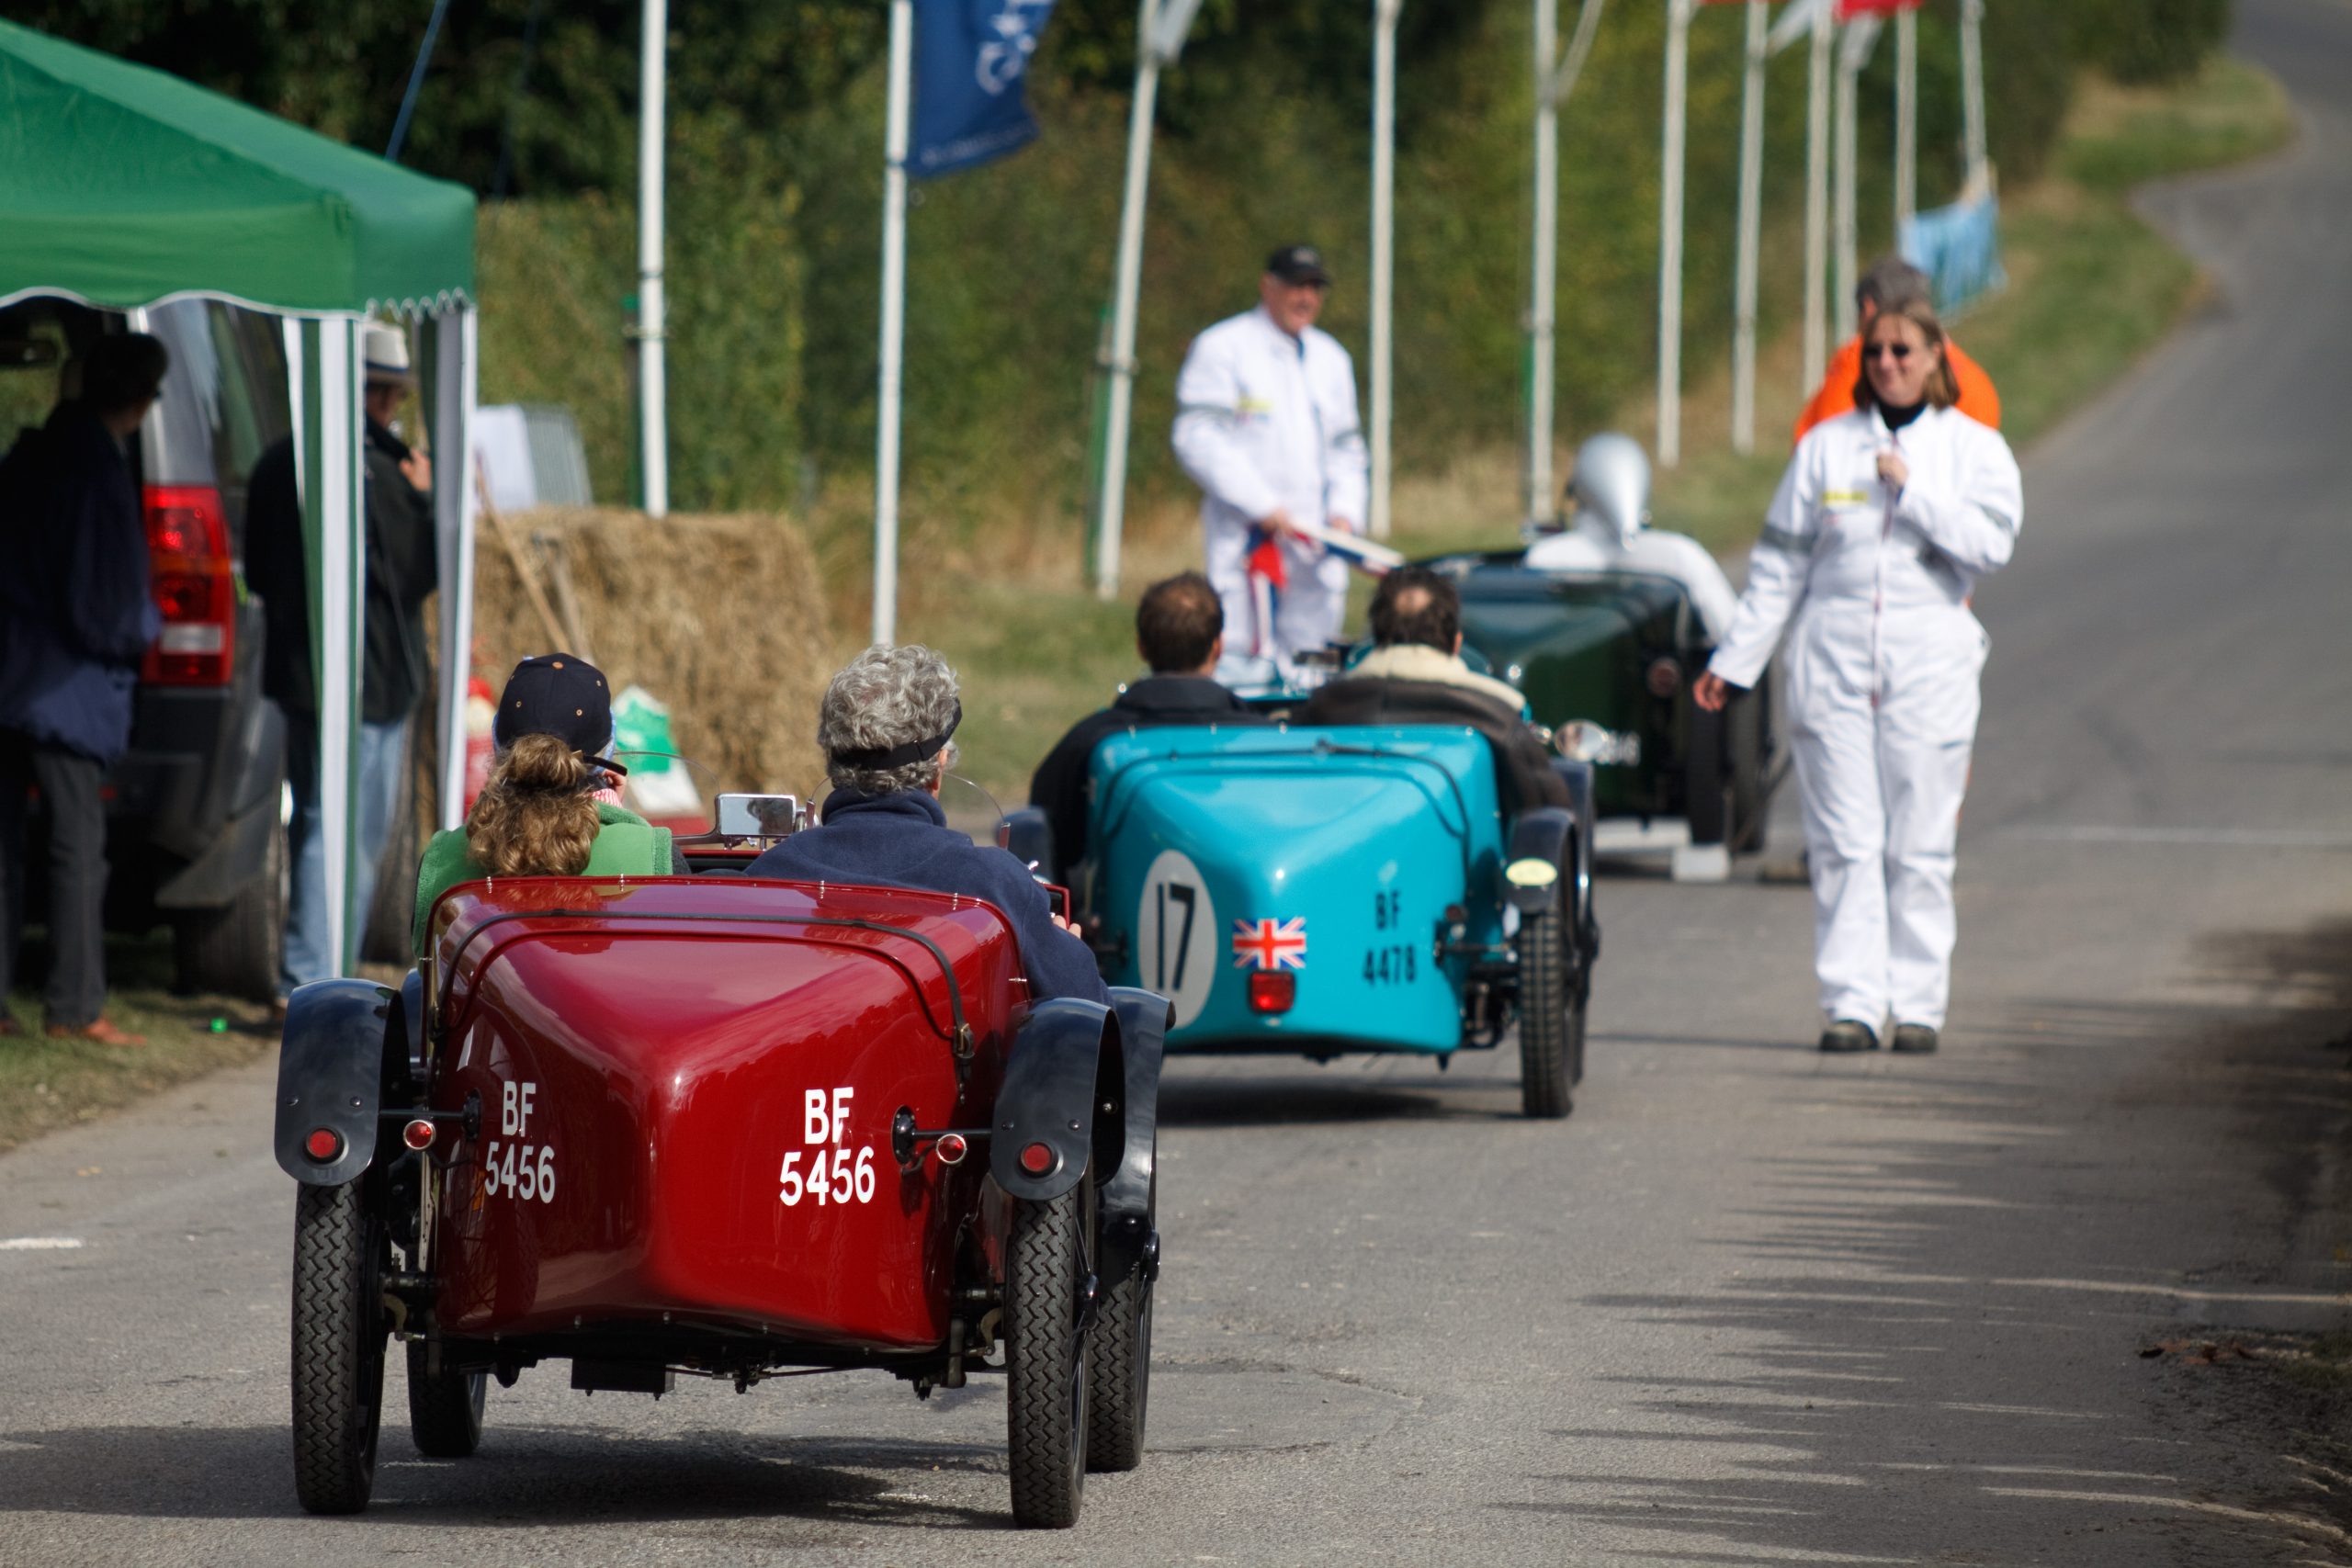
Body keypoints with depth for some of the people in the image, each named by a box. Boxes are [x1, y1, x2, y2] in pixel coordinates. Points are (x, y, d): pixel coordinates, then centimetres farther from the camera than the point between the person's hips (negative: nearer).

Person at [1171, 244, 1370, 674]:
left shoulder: (1332, 359, 21)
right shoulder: (1222, 348, 0)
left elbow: (1346, 449, 24)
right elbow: (1197, 438, -9)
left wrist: (1345, 512, 4)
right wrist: (1262, 506, -16)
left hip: (1317, 544, 6)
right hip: (1247, 538, -6)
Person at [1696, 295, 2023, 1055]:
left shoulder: (1975, 448, 6)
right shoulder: (1826, 446, 9)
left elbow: (1991, 543, -8)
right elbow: (1779, 564, 12)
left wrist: (1911, 488, -11)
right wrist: (1735, 659, 10)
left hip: (1930, 666, -1)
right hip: (1832, 663, 1)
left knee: (1920, 848, -1)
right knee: (1844, 843, -4)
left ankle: (1919, 1005, 4)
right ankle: (1852, 1004, -3)